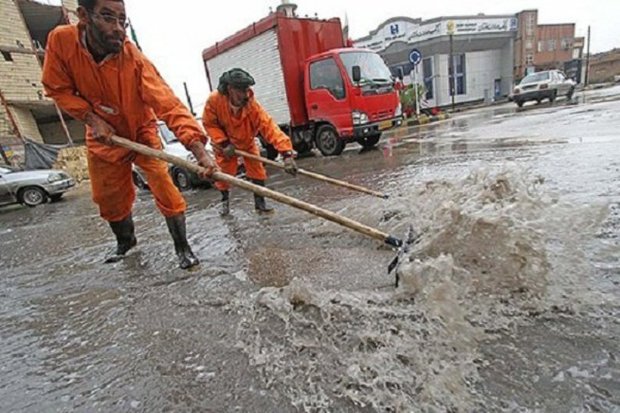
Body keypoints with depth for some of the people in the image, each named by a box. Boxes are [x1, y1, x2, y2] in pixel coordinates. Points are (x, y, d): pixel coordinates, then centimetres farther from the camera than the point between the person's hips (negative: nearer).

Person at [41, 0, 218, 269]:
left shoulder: (135, 60, -29)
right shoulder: (61, 40, -19)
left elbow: (169, 105, -40)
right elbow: (58, 89, -5)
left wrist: (199, 150, -53)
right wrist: (91, 118, -21)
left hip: (142, 134, -3)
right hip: (104, 137, 4)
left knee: (165, 189, -16)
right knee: (108, 198, 14)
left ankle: (182, 247, 2)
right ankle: (126, 241, 42)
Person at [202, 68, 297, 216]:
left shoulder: (252, 105, -35)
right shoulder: (214, 100, -31)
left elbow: (269, 126, -45)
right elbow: (209, 123, -16)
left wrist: (286, 152, -56)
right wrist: (224, 143, -27)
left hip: (247, 142, 0)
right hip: (224, 144, 0)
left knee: (257, 170, -6)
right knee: (223, 173, 5)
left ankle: (260, 203, 10)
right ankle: (225, 201, 31)